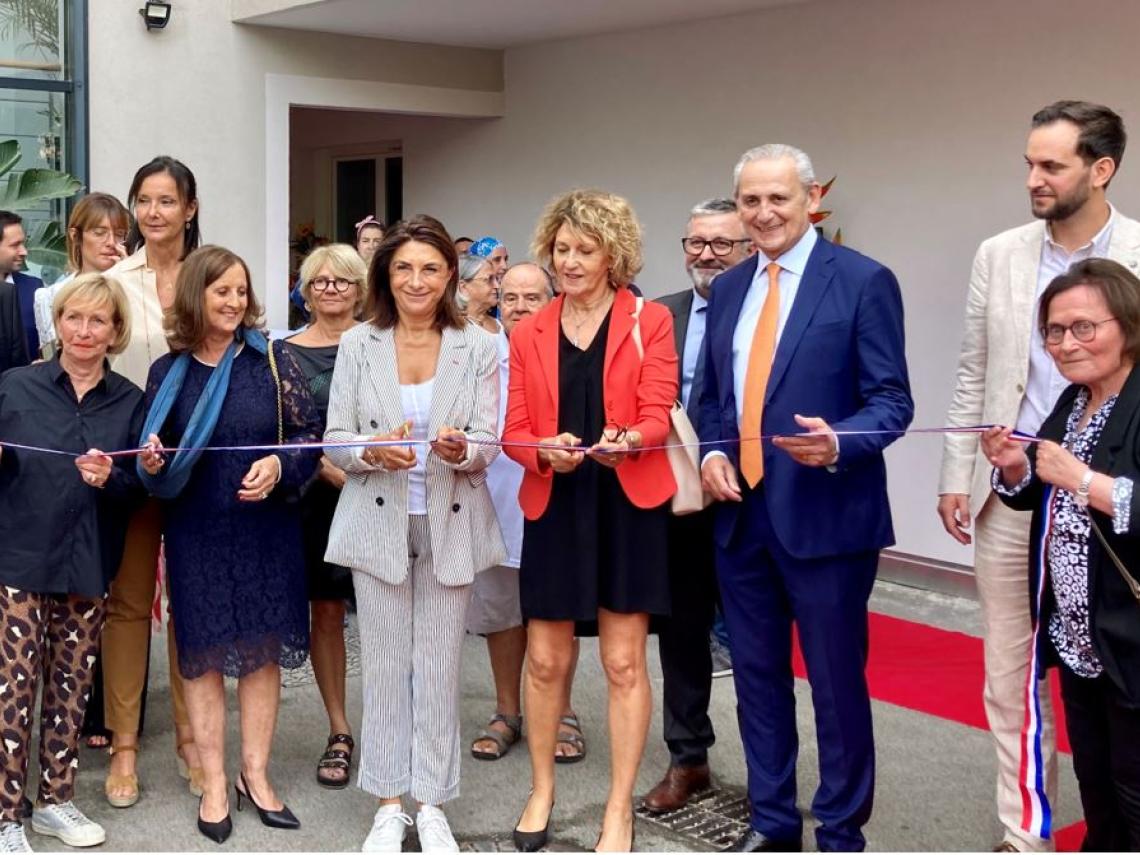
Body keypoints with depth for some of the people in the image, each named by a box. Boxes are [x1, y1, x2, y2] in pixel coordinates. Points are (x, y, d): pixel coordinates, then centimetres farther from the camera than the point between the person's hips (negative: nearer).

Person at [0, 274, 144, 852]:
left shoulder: (130, 401, 4)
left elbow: (138, 489, 3)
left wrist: (110, 478, -17)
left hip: (89, 563, 2)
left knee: (72, 686, 9)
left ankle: (55, 800, 23)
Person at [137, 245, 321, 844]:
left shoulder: (272, 358, -2)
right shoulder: (167, 372, 1)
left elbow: (310, 435, -2)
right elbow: (154, 462, 8)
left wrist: (279, 465, -19)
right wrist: (150, 466, -14)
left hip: (267, 529, 0)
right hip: (196, 536, 0)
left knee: (264, 649, 7)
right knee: (204, 653, 5)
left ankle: (255, 774, 21)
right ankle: (213, 784, 16)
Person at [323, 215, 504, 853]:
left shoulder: (477, 346, -1)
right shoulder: (357, 345, 1)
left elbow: (489, 443, -4)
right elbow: (335, 439, -1)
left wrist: (460, 449, -27)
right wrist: (372, 451, -22)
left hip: (451, 524, 0)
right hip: (379, 521, 1)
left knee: (440, 664, 4)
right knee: (385, 662, 6)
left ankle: (433, 804, 17)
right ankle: (390, 803, 18)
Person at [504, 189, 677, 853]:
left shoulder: (649, 323, 1)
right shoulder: (529, 335, 9)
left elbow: (657, 416, -8)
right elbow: (514, 431, 3)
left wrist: (624, 440, -30)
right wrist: (547, 451, -19)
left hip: (629, 506, -2)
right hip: (554, 508, 3)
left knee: (624, 662, 2)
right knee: (546, 659, 9)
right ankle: (542, 792, 27)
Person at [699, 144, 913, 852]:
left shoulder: (863, 281, -7)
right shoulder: (729, 289, 11)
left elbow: (892, 401, -10)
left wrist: (836, 443, -28)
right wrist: (712, 454, -1)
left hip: (825, 517, -6)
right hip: (740, 514, 6)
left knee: (837, 681, 5)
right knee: (758, 677, 15)